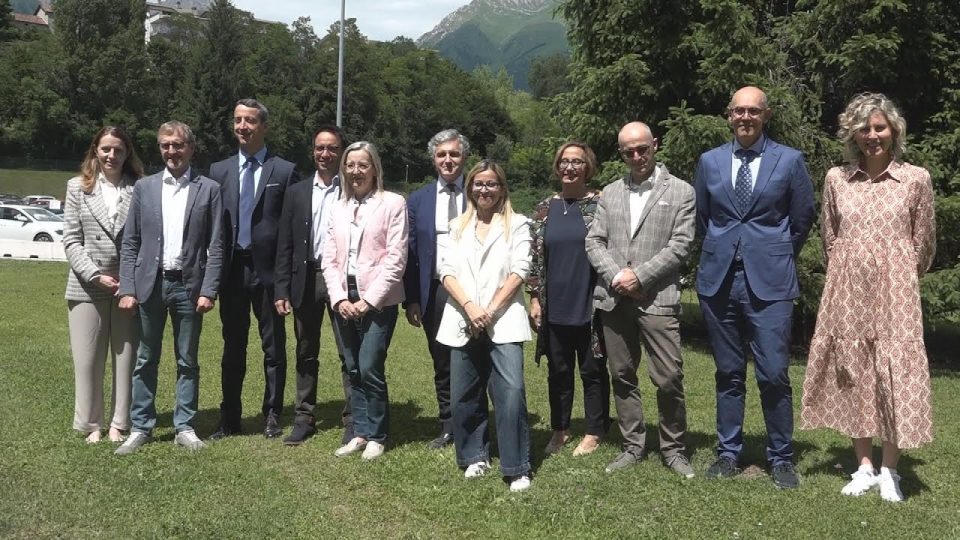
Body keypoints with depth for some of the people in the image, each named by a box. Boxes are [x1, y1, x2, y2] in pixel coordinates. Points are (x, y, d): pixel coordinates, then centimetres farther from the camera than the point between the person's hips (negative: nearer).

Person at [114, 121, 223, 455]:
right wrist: (127, 288, -2)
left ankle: (184, 427, 16)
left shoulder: (208, 189, 1)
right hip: (149, 284, 2)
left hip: (188, 285, -2)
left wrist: (208, 291, -9)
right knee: (145, 360, 8)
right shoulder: (144, 187, 7)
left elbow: (216, 246, -2)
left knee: (187, 361, 7)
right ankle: (141, 428, 17)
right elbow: (130, 243, 6)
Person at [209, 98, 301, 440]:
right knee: (232, 347, 11)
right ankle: (230, 418, 21)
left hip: (269, 270, -3)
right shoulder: (219, 171, 9)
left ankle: (272, 416, 17)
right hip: (232, 268, 3)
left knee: (273, 347, 6)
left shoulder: (285, 171, -1)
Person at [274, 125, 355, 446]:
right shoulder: (297, 192, 9)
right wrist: (281, 290, 0)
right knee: (306, 354, 11)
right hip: (306, 279, 3)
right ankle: (304, 419, 21)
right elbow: (285, 246, 7)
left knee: (349, 353, 1)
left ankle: (352, 421, 9)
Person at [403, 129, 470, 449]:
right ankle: (448, 428, 24)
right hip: (435, 292, 2)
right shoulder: (418, 201, 9)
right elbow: (410, 253, 7)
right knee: (442, 365, 11)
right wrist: (411, 300, 0)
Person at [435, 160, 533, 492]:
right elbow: (447, 272, 5)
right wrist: (469, 307, -11)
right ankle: (475, 457, 24)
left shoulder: (517, 224, 7)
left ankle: (516, 468, -4)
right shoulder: (458, 227, 16)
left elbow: (519, 271, -3)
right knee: (465, 394, 7)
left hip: (503, 322, -3)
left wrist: (491, 310, -11)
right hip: (463, 322, 3)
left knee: (511, 393, -13)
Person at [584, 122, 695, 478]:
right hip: (614, 298, 4)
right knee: (622, 376, 10)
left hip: (657, 298, -4)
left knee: (669, 378, -6)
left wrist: (640, 276, -12)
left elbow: (680, 245, -5)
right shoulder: (610, 193, 15)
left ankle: (673, 449, 11)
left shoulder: (681, 192, 3)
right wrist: (616, 276, -8)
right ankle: (633, 446, 22)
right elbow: (594, 242, 9)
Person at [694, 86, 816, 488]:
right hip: (719, 279, 3)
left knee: (774, 375, -5)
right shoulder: (709, 161, 8)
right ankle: (728, 453, 20)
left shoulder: (790, 160, 1)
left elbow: (802, 220, 8)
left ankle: (781, 459, 10)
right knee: (728, 373, 10)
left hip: (768, 281, -2)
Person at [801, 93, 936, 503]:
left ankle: (889, 470, 13)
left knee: (894, 377, 0)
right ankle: (864, 467, 18)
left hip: (895, 297, -2)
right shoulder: (836, 179, 5)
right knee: (852, 376, 6)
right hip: (847, 296, 2)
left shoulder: (916, 179, -1)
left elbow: (923, 245, 8)